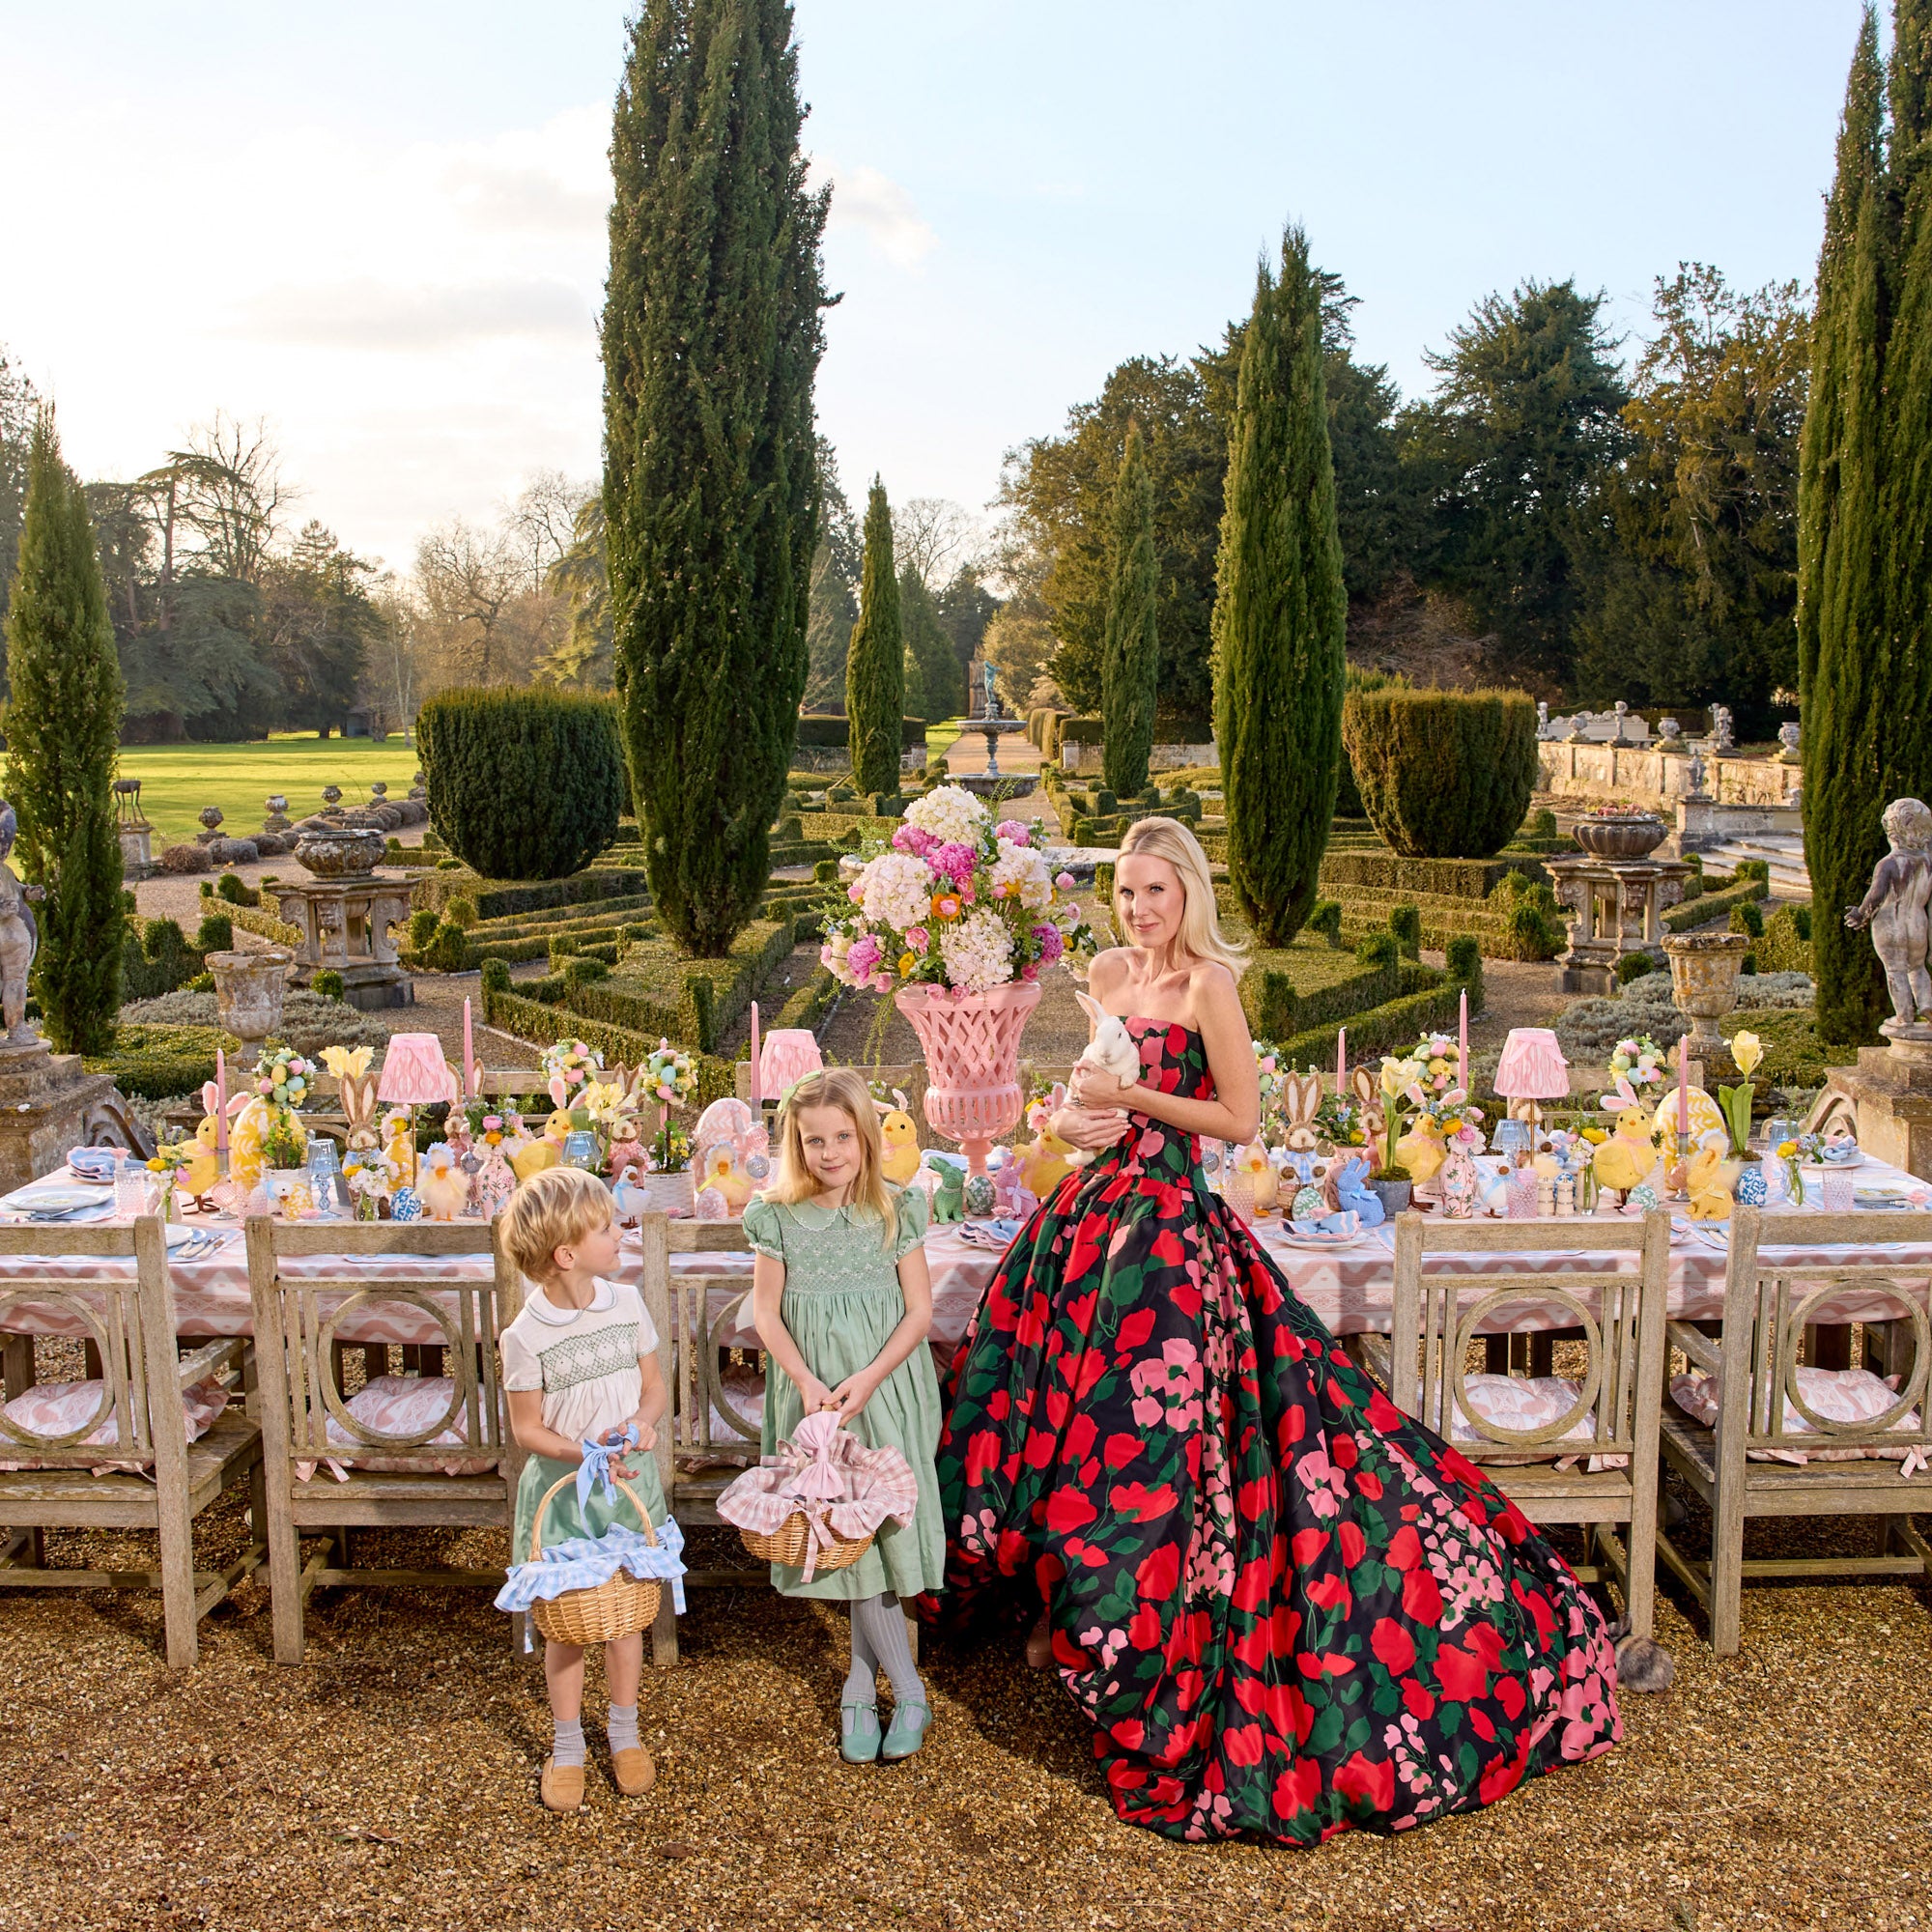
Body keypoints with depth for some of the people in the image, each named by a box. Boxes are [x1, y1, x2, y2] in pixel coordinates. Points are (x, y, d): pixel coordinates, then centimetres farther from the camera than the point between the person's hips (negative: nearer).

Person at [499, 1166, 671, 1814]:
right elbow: (527, 1428, -8)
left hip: (630, 1481, 3)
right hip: (561, 1487, -3)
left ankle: (624, 1733, 33)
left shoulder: (626, 1303, -4)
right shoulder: (526, 1336, -15)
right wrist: (586, 1454, -22)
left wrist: (642, 1421, -15)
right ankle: (566, 1744, 27)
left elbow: (654, 1384, 6)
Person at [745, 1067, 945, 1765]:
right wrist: (806, 1380, -14)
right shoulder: (779, 1216, -2)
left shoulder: (895, 1211, -3)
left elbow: (919, 1310, -3)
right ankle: (908, 1690, 12)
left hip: (887, 1388, 0)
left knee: (877, 1528, -1)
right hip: (814, 1389, 0)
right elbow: (766, 1312, 1)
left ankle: (860, 1688, 17)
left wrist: (867, 1380, -15)